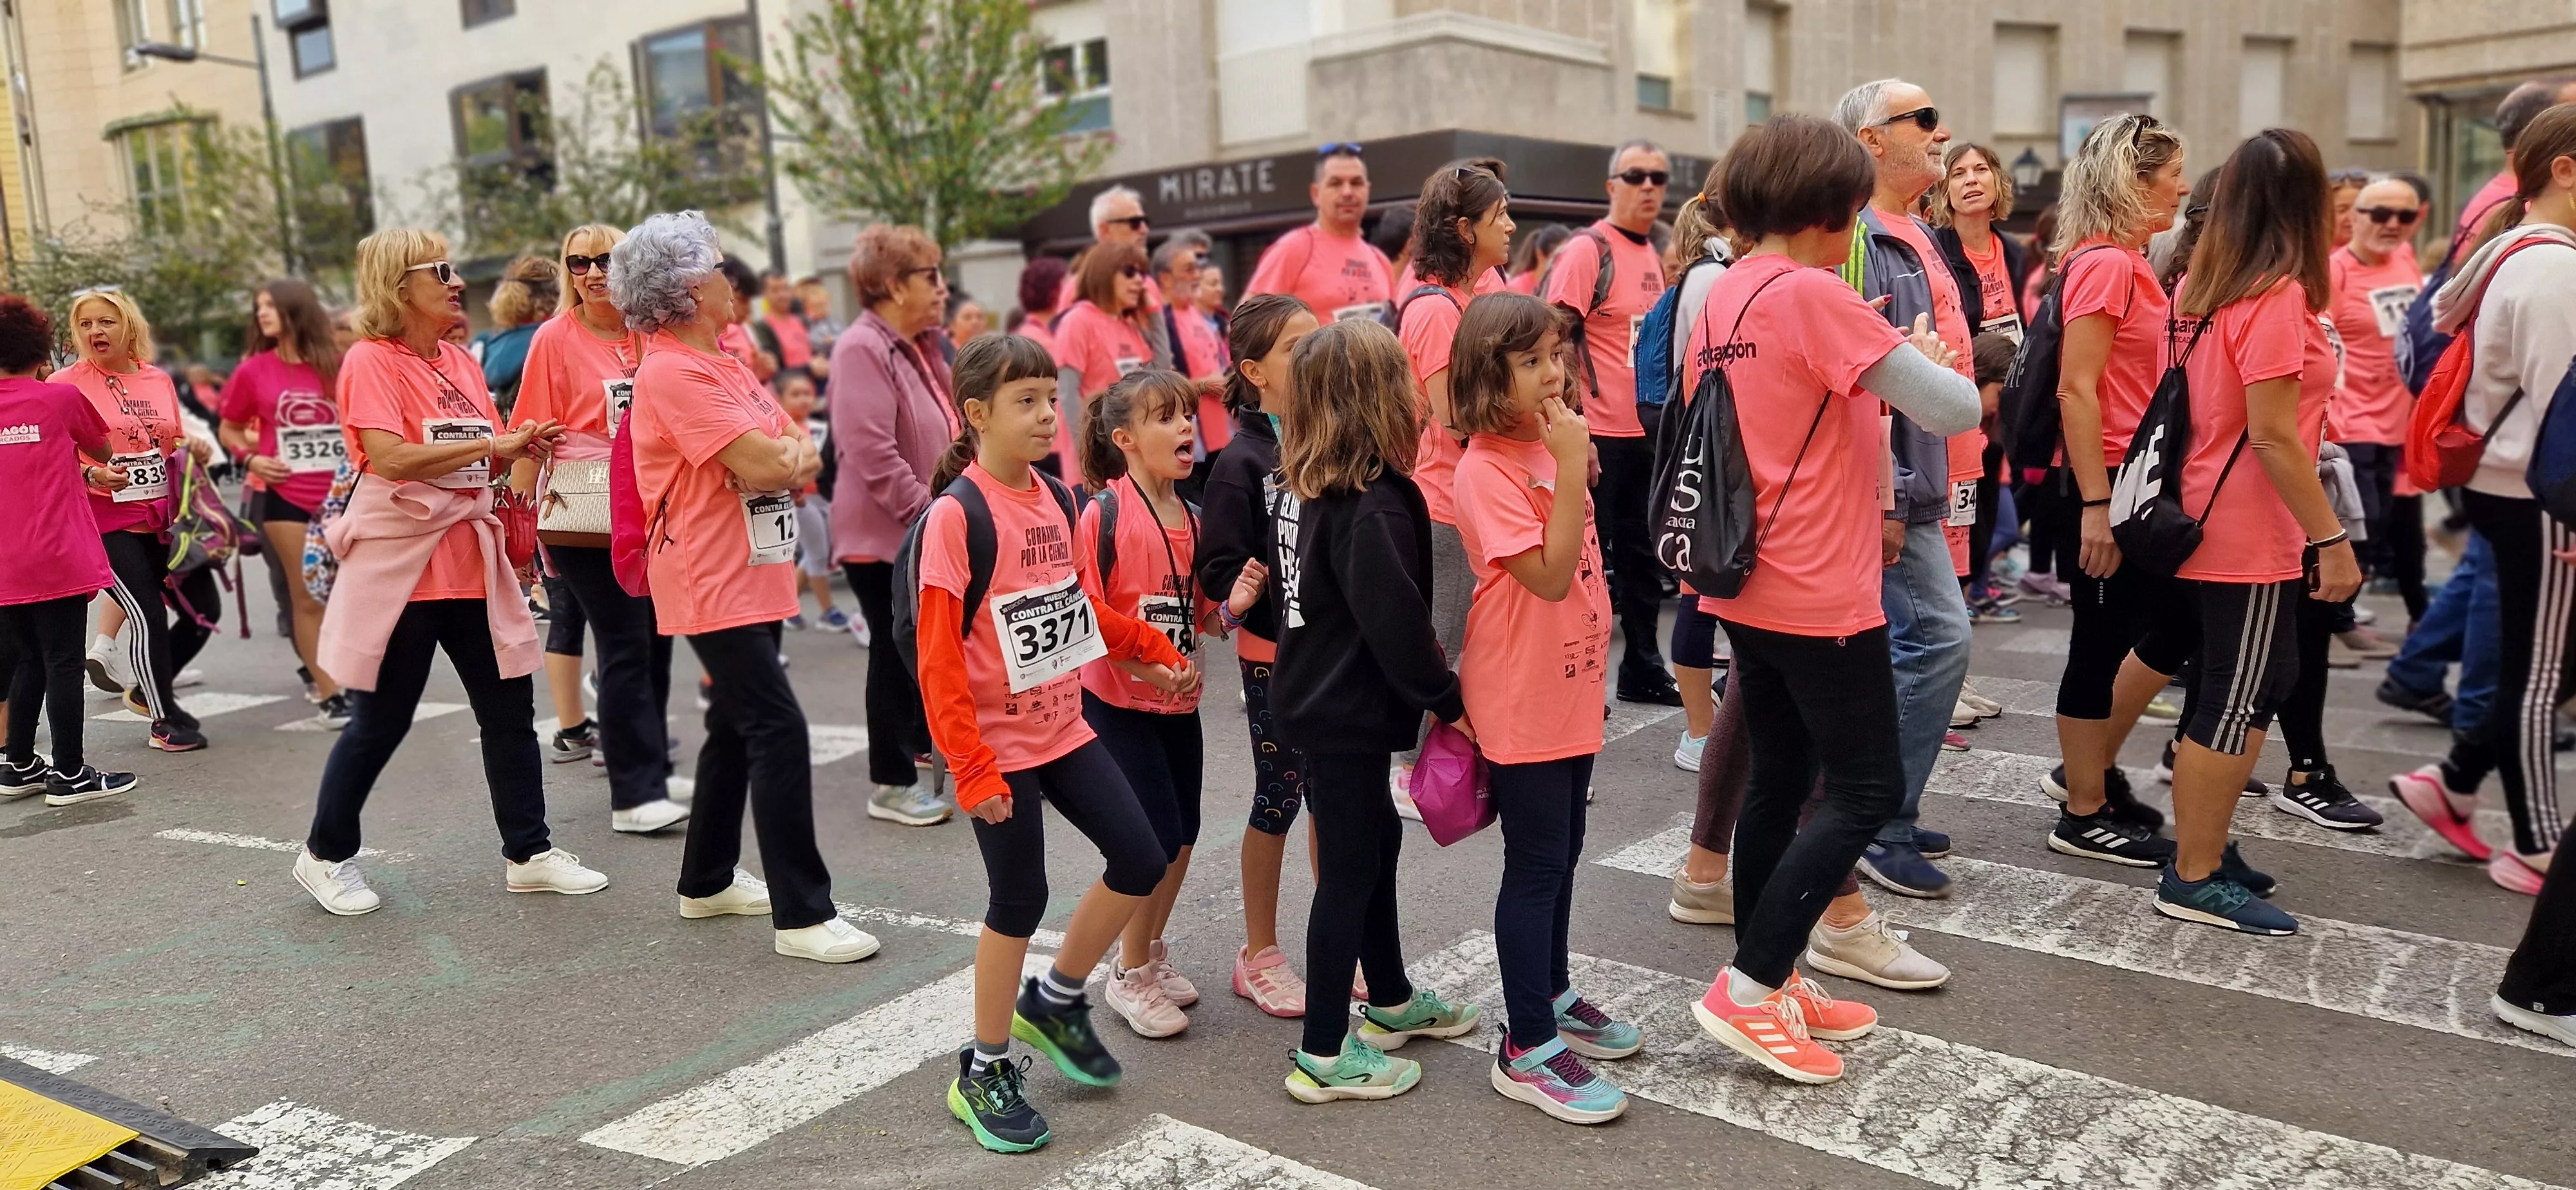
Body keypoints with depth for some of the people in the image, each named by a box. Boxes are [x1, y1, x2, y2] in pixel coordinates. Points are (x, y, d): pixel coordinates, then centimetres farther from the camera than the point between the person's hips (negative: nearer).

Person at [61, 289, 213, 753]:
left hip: (164, 518, 5)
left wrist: (194, 447, -1)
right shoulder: (66, 384, -5)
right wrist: (90, 474, -23)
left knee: (204, 609, 7)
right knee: (149, 616, -10)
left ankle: (146, 690, 30)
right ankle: (165, 720, 8)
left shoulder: (159, 380, 9)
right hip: (107, 522, -5)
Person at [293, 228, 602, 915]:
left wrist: (522, 447, 0)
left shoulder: (460, 362, 12)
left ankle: (528, 853, 15)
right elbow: (389, 457, -23)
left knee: (510, 709, 6)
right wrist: (491, 444, -23)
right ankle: (326, 855, 24)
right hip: (400, 563, -6)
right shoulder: (371, 360, -10)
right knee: (379, 722, 4)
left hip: (471, 561, 7)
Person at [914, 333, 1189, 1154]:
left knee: (1141, 861, 6)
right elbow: (938, 659, -18)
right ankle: (984, 1073, 22)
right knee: (1021, 901, 2)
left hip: (1064, 726, 7)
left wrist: (1154, 649, 16)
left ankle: (1055, 1000, 29)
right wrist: (971, 771, -21)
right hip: (997, 744, -7)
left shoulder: (1056, 499, 4)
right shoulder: (957, 516, -17)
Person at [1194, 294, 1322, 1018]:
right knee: (1280, 798, 7)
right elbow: (1220, 570, -15)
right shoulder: (1242, 462, -13)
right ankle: (1260, 956, 24)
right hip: (1274, 655, -5)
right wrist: (1286, 580, -27)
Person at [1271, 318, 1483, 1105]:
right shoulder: (1373, 504, -23)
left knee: (1376, 839, 22)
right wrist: (1447, 699, -13)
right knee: (1348, 871, 1)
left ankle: (1392, 1001, 40)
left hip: (1317, 696, 10)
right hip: (1349, 714, -10)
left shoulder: (1300, 487, 5)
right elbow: (1394, 620, -25)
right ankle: (1324, 1055, 12)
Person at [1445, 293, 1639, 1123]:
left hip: (1570, 689, 8)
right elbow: (1548, 575, -26)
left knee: (1562, 852, 19)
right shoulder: (1487, 469, -19)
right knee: (1536, 865, 0)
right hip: (1521, 702, -8)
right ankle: (1527, 1050, 11)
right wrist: (1572, 465, -27)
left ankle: (1551, 995, 35)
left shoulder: (1550, 445, 7)